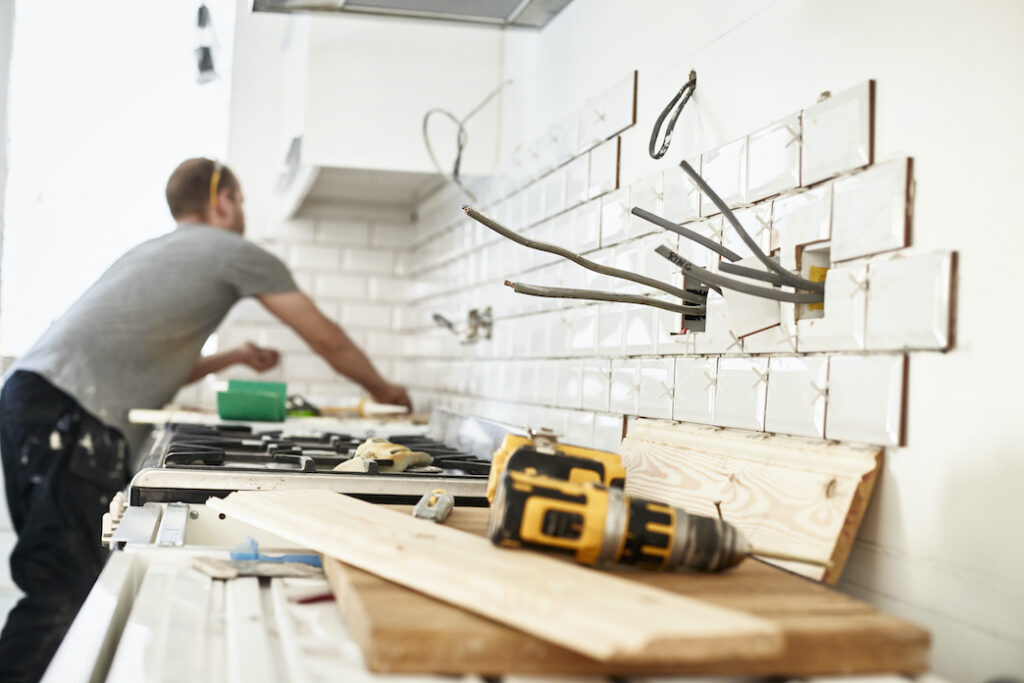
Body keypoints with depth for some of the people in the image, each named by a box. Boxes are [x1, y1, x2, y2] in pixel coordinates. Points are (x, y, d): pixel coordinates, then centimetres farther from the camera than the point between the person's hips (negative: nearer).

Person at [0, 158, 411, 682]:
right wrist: (381, 389, 27)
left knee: (57, 580, 11)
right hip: (74, 411, -9)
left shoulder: (154, 251, 30)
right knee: (64, 587, -12)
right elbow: (327, 340, 12)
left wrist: (230, 358, 39)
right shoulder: (237, 252, 6)